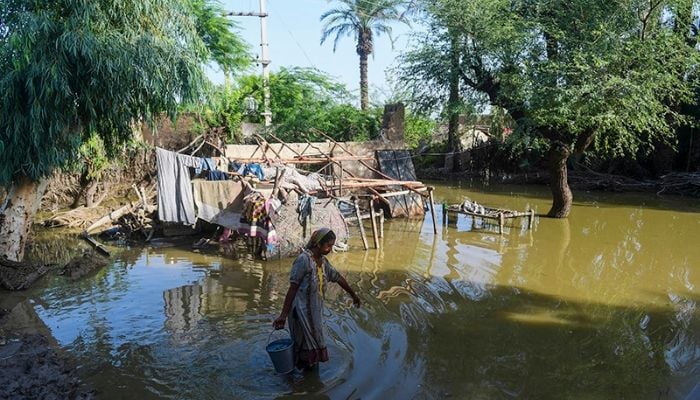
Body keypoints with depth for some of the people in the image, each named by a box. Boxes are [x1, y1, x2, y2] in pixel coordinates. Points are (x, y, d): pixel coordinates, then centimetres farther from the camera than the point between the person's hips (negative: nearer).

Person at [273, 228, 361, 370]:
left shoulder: (323, 261, 5)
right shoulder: (303, 259, -18)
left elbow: (338, 278, 18)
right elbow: (292, 289, -18)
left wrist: (353, 295, 29)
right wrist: (283, 314, -18)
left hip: (315, 311, 7)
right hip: (301, 311, -7)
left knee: (315, 345, 15)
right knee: (305, 347, 2)